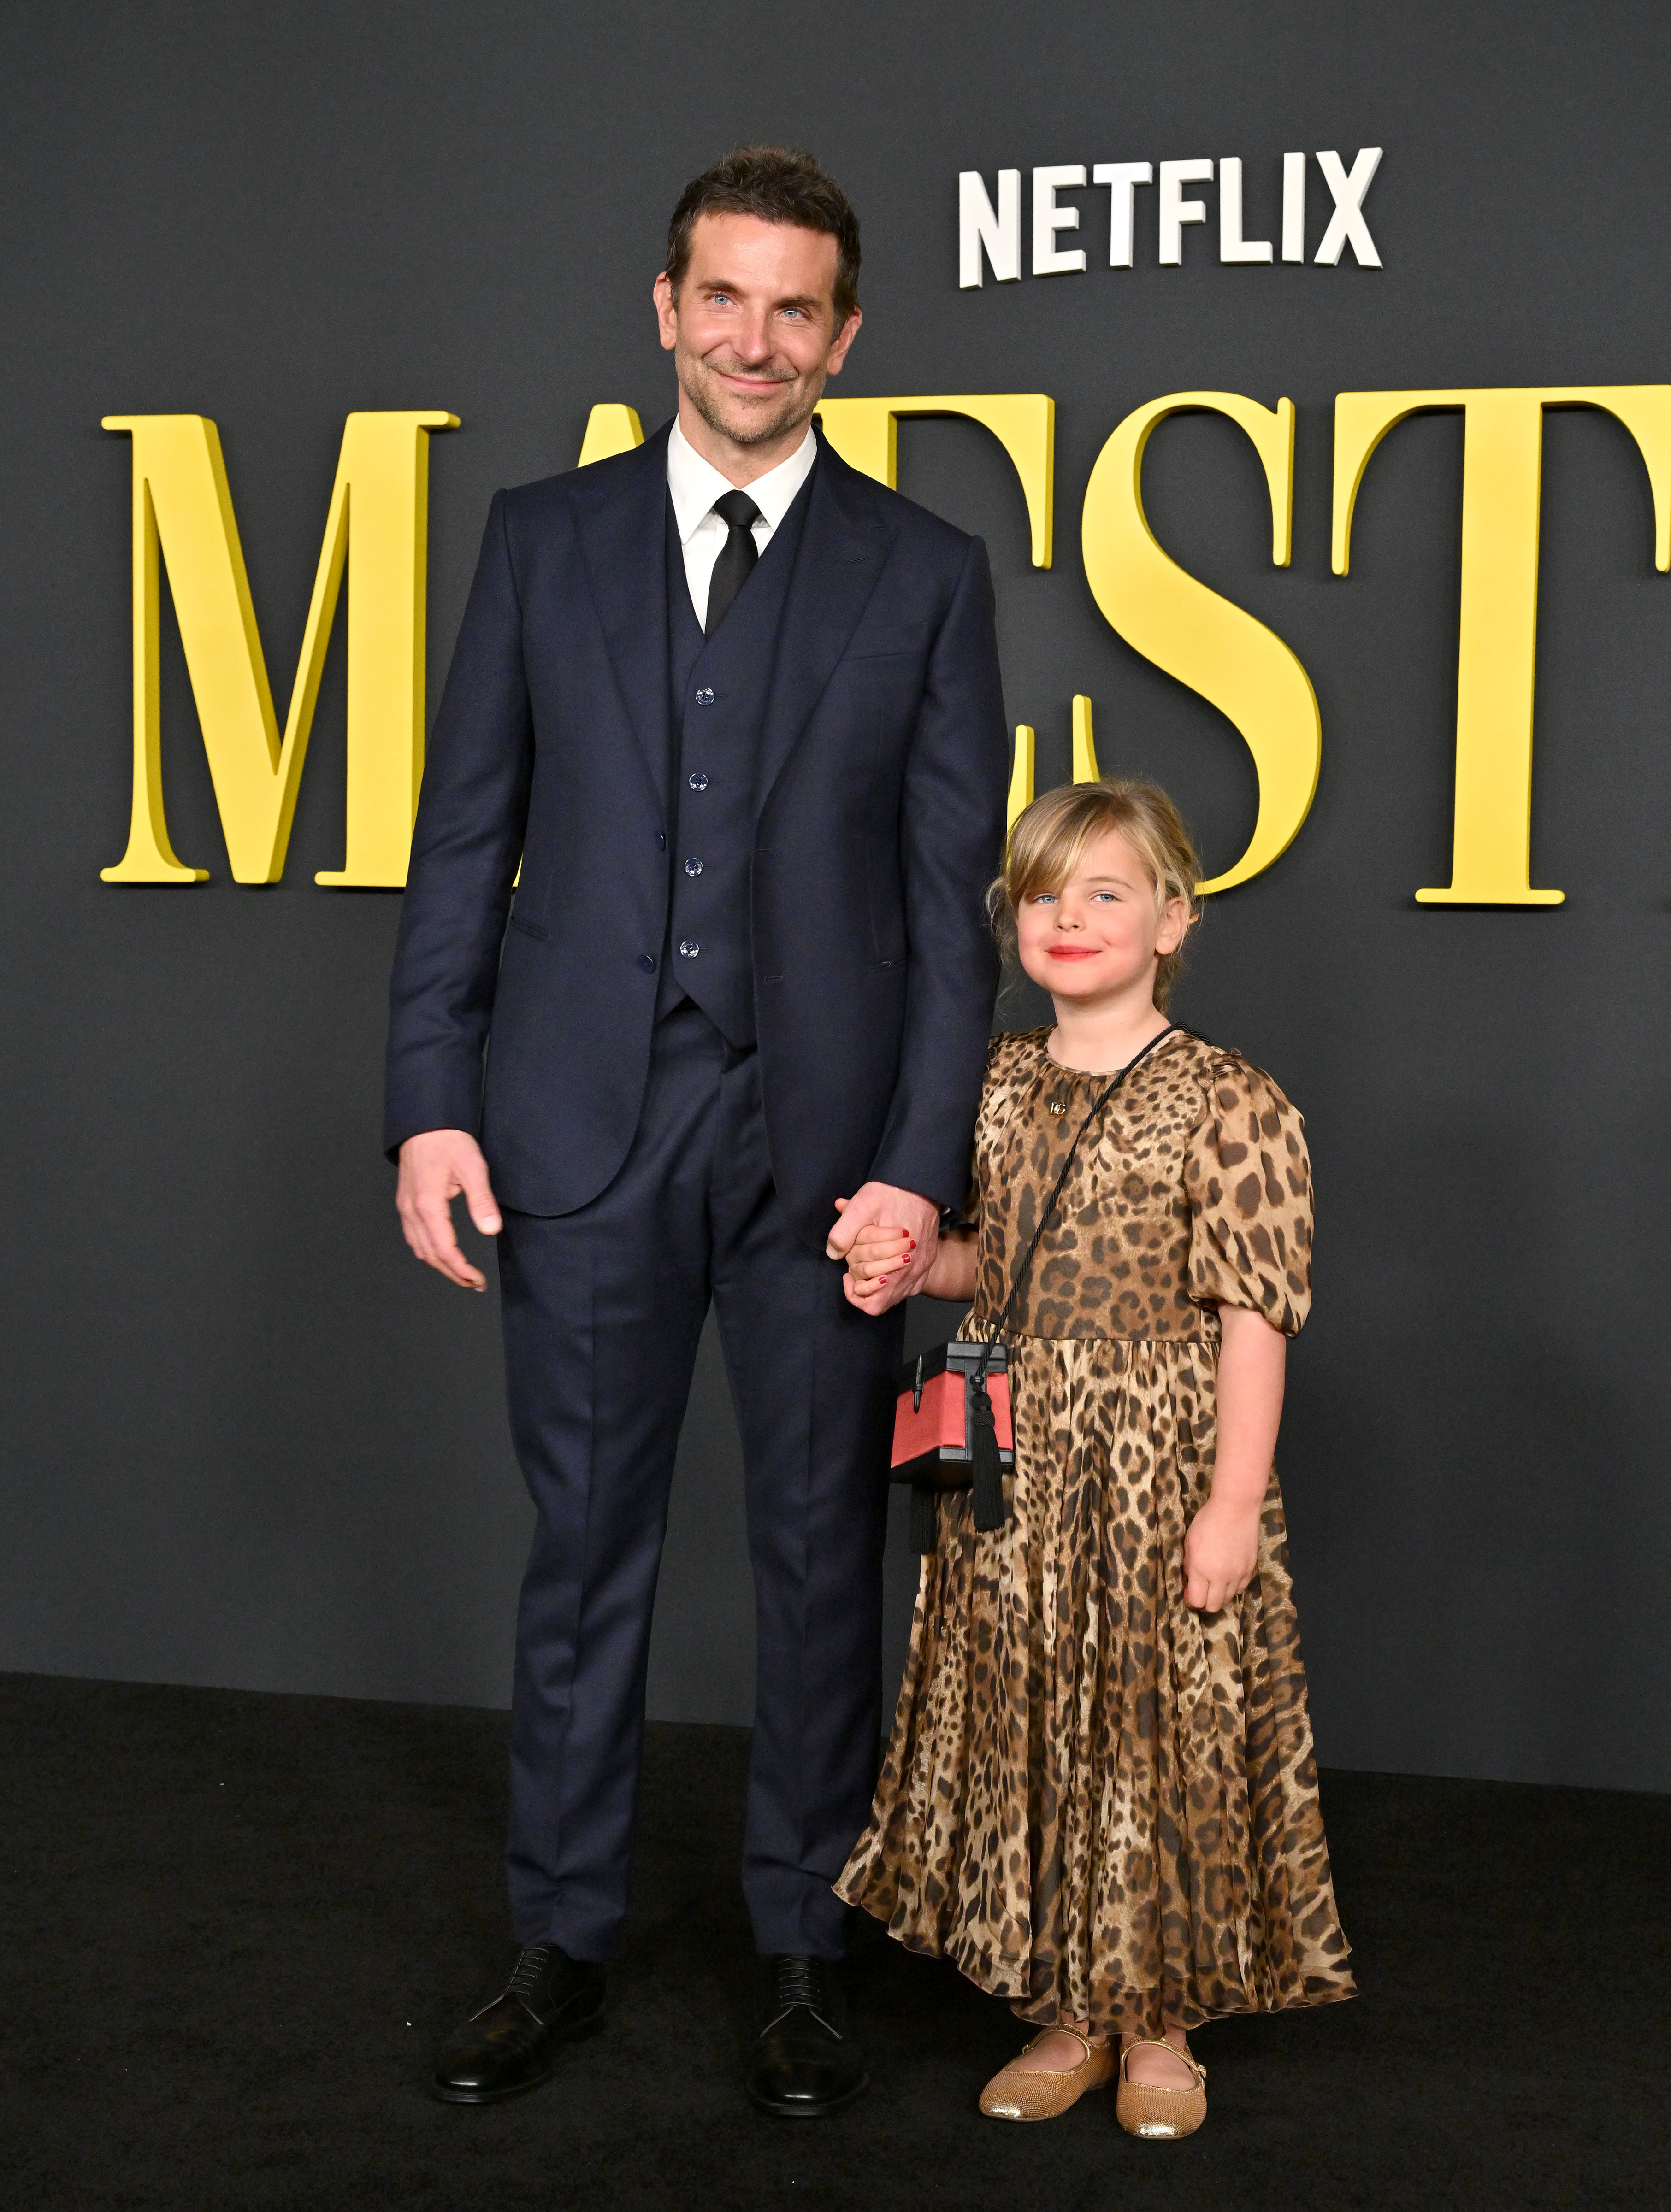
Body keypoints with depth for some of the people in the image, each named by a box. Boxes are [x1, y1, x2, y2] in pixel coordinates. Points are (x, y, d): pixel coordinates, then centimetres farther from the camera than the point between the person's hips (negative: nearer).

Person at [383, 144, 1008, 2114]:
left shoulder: (926, 578, 4)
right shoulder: (543, 542, 7)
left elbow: (953, 898, 0)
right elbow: (465, 839, 6)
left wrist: (921, 1161, -8)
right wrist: (432, 1103, -2)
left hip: (827, 1139, 0)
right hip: (584, 1131, 1)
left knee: (820, 1555, 9)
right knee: (585, 1548, 10)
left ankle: (802, 1956, 26)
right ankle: (558, 1949, 26)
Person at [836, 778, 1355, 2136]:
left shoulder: (1229, 1105, -11)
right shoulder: (998, 1085, 7)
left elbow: (1254, 1319, -12)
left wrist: (1234, 1504, -15)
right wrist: (914, 1267, -1)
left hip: (1161, 1481, -5)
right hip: (1014, 1478, 5)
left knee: (1161, 1745, 5)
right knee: (1027, 1738, 12)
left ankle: (1158, 2026, 24)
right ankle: (1066, 2013, 28)